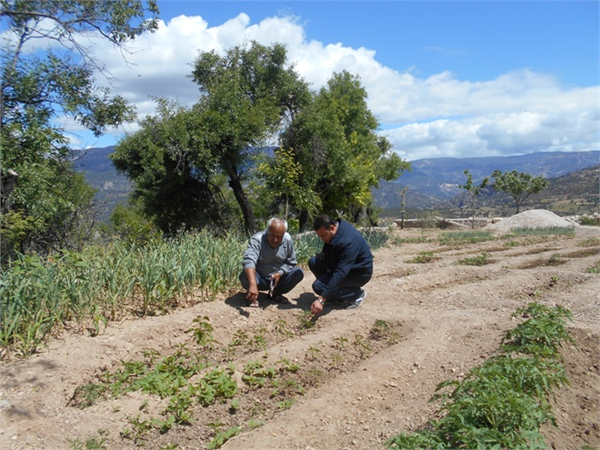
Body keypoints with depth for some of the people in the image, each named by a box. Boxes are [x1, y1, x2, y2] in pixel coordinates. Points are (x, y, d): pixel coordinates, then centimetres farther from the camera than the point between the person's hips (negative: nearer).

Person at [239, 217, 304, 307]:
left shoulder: (288, 240, -8)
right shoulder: (257, 240, -22)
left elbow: (291, 263, 4)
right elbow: (249, 261, -38)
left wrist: (280, 273, -18)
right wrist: (253, 285, -54)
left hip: (278, 279, 4)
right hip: (260, 280, -4)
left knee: (298, 272, -18)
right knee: (245, 276, -35)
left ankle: (275, 293, 4)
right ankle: (252, 296, 1)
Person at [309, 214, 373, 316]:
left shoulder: (348, 241, -35)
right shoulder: (337, 226, -8)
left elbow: (340, 273, -40)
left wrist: (321, 300, -43)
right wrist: (324, 253, -6)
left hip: (359, 272, -9)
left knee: (318, 286, -21)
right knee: (313, 262, -5)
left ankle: (356, 294, -5)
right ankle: (333, 294, 5)